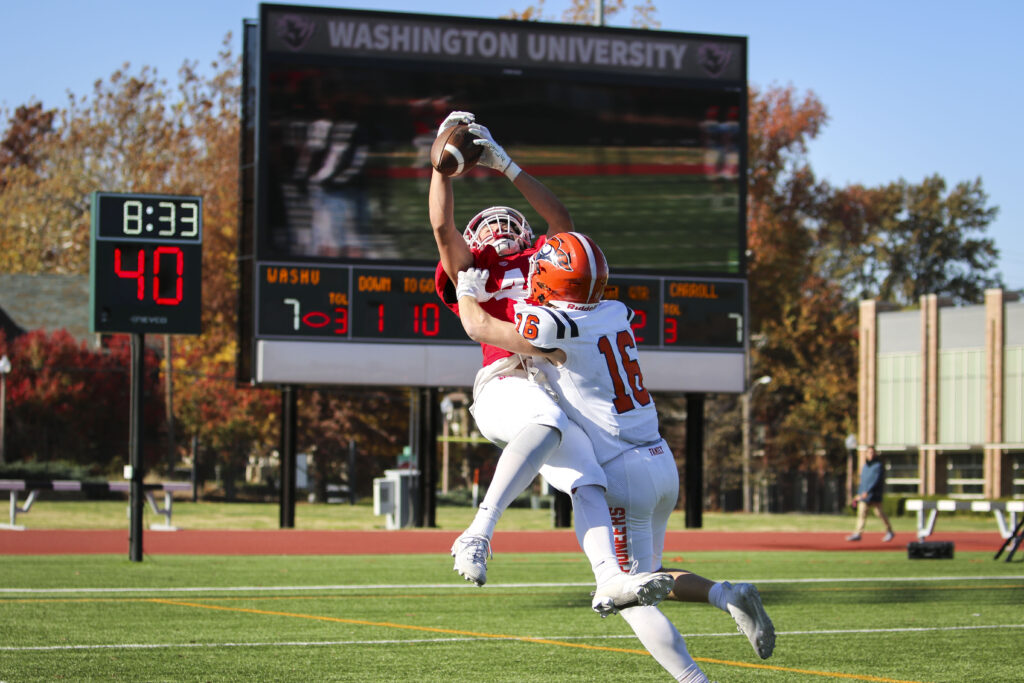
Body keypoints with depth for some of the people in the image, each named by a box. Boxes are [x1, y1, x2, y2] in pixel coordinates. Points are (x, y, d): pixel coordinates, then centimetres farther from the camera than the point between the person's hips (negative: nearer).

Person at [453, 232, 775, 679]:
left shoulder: (552, 329, -15)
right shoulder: (616, 314, 7)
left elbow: (478, 326, 1)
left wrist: (467, 286, 19)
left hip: (621, 474, -8)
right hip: (661, 462, 8)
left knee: (630, 598, 0)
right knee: (646, 577, 23)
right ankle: (729, 595, 3)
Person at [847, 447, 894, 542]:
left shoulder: (878, 466, -7)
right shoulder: (865, 466, 16)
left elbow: (877, 480, -17)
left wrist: (867, 492, -24)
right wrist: (858, 494, 19)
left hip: (874, 495, -6)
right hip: (863, 495, 6)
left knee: (880, 513, -2)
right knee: (861, 513, -2)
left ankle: (889, 532, 11)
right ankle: (858, 533, -6)